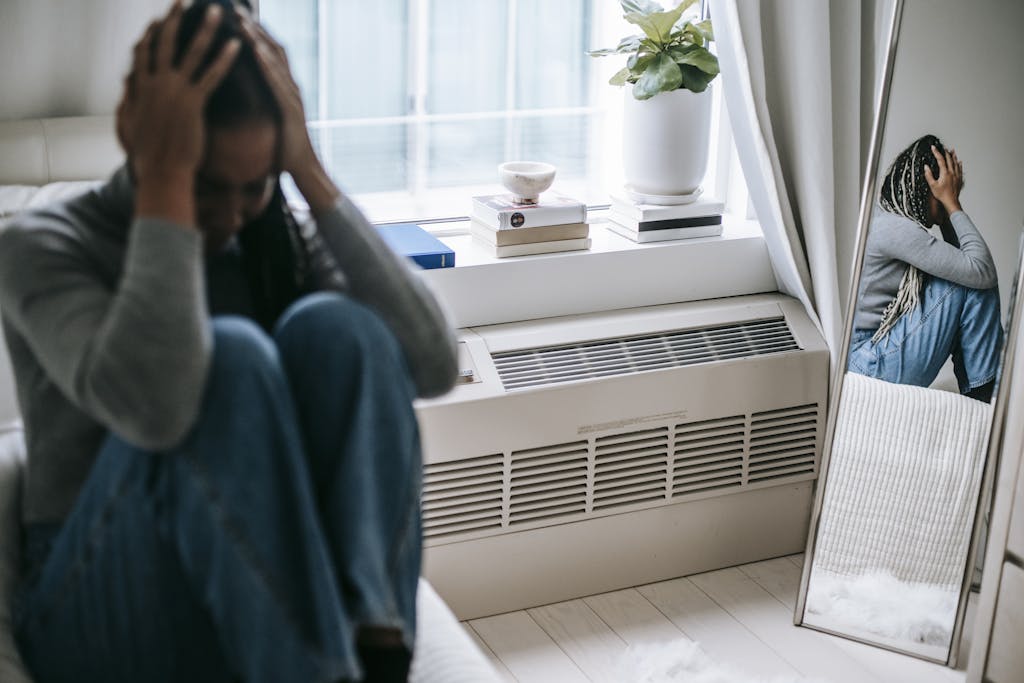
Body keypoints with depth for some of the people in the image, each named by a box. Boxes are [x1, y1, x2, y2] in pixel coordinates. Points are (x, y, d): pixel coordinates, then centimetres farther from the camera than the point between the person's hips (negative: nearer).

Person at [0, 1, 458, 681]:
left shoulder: (281, 238, 4)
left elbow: (432, 366, -14)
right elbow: (151, 404, -32)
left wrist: (310, 173, -15)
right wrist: (165, 180, -26)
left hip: (274, 591, 4)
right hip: (109, 615, -3)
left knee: (333, 327, -23)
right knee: (230, 356, -31)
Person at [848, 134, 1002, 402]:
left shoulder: (886, 218, 13)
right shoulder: (895, 227, -18)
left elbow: (958, 260, 17)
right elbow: (982, 270, -18)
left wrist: (950, 206, 7)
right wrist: (952, 204, -10)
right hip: (870, 367, -10)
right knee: (974, 282, -11)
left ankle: (975, 396, 12)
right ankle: (984, 396, 0)